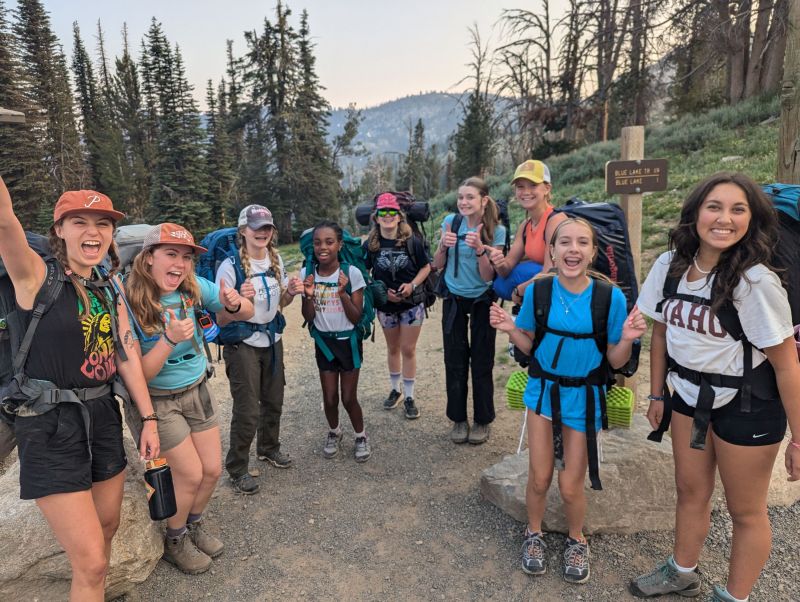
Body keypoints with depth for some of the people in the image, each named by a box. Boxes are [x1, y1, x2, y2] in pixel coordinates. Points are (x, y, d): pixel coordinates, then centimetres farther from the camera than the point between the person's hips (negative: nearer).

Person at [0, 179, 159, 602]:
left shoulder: (110, 290, 7)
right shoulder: (37, 276, -10)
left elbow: (127, 356, 7)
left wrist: (148, 419, 6)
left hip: (103, 418, 6)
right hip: (50, 426, -6)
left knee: (107, 529, 21)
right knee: (90, 561, -3)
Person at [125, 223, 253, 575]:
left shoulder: (193, 288, -10)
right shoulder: (129, 304, -22)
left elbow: (247, 313, -5)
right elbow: (138, 374, -22)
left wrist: (233, 304, -27)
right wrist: (170, 339, -37)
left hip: (197, 391, 5)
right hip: (158, 400, -5)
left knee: (213, 469, 10)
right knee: (191, 475, 1)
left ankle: (194, 525, 38)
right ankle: (175, 542, 30)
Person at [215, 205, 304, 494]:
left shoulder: (276, 261, 0)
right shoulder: (231, 266, -19)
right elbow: (221, 320, -17)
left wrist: (291, 292, -8)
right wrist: (240, 300, -36)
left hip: (272, 340, 6)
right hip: (242, 345, -6)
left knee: (273, 400, 18)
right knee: (247, 411, 0)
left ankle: (269, 448, 43)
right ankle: (236, 467, 22)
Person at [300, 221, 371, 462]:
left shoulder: (352, 273, -16)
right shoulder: (307, 274, -8)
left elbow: (356, 318, -14)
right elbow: (308, 318, -4)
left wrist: (342, 293, -27)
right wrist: (309, 296, -22)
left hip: (348, 341, -2)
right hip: (323, 342, 2)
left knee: (349, 398, 3)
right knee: (329, 397, 9)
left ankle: (361, 436, 31)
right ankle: (334, 432, 39)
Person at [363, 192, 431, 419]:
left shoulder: (412, 241, -12)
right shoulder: (370, 245, -9)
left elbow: (426, 267, -3)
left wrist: (412, 284, -18)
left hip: (412, 304, -2)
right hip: (385, 305, 2)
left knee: (408, 350, 4)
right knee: (393, 349, 17)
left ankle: (409, 397, 17)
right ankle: (395, 390, 35)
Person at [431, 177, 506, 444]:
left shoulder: (496, 231, -12)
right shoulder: (451, 221, -6)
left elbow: (488, 276, -14)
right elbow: (437, 265, 0)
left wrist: (479, 248, -29)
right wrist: (444, 245, -20)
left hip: (482, 301, -2)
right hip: (454, 299, 2)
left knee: (481, 362, 5)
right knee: (455, 361, 6)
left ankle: (482, 420, 21)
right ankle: (458, 419, 22)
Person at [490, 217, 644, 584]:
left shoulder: (610, 297, -15)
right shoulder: (538, 290, -12)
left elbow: (615, 361, -7)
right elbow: (529, 345, 1)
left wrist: (627, 339, -26)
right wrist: (510, 329, -17)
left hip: (584, 397, -1)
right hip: (543, 390, 1)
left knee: (570, 485, 7)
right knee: (539, 477, 9)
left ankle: (576, 540, 39)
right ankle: (534, 534, 39)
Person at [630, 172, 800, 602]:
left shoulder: (755, 281, -22)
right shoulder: (670, 266, -7)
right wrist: (657, 395, 8)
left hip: (746, 407, -5)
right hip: (689, 396, 5)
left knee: (745, 510, 13)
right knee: (690, 491, 21)